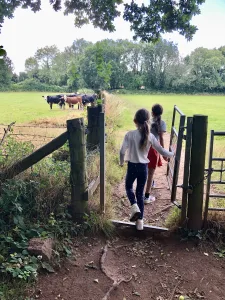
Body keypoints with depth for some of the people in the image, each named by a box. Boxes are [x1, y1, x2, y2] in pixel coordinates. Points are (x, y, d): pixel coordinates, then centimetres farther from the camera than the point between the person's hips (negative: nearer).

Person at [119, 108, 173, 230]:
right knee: (140, 193, 14)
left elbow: (122, 151, -15)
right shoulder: (150, 136, -5)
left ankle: (134, 207, -1)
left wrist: (121, 162, 5)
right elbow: (161, 151, 0)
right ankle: (140, 221, 18)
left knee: (128, 187, 24)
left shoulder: (130, 134, -12)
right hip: (143, 167, 2)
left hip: (132, 166, -2)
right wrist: (172, 154, 19)